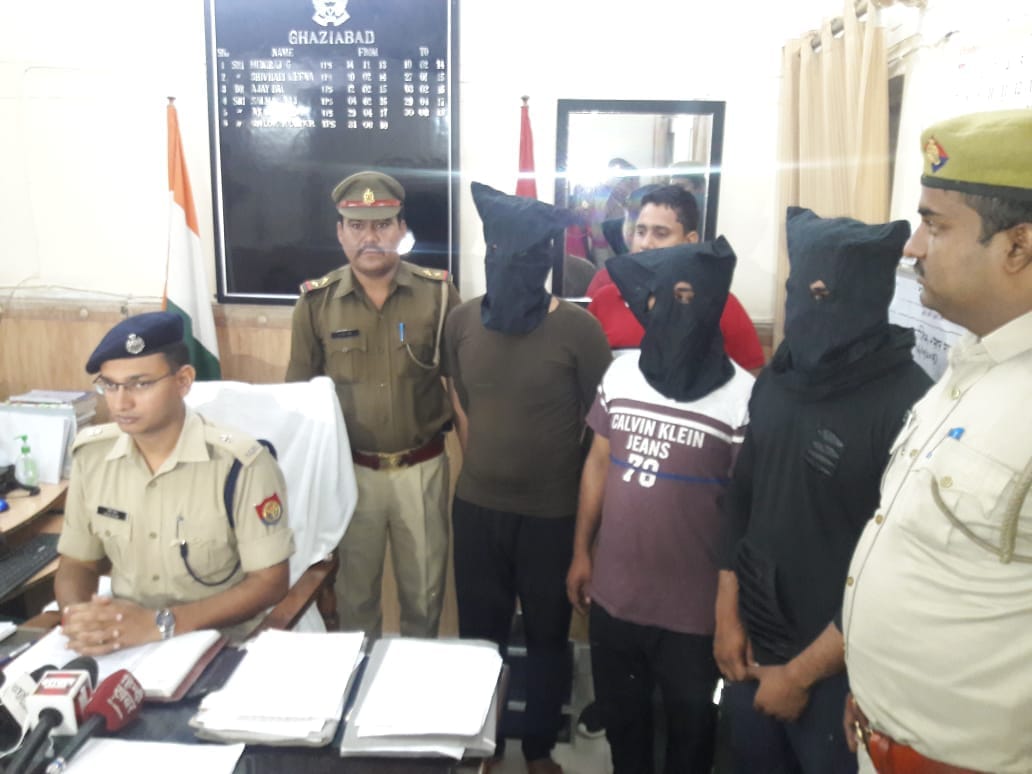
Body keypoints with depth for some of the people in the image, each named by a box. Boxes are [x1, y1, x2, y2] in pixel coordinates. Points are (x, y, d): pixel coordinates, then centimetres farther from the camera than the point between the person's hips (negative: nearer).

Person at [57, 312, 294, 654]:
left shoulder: (240, 464, -18)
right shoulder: (91, 455, 0)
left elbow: (270, 582, -15)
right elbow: (77, 563, 9)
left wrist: (160, 624, -24)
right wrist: (76, 616, -13)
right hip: (122, 645, 4)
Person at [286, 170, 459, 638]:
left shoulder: (437, 292, -7)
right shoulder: (316, 301, -5)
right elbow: (298, 389, 3)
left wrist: (445, 414, -8)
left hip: (422, 466, 0)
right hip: (350, 468, 0)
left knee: (424, 585, 16)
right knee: (356, 585, 18)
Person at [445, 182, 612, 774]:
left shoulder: (578, 330, -15)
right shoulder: (462, 322, -2)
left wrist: (558, 479, 0)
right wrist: (486, 469, 12)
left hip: (552, 513, -3)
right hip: (476, 507, 4)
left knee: (548, 636, 16)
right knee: (479, 632, 18)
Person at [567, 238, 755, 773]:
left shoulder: (742, 396, -16)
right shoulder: (620, 374, -1)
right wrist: (581, 553, 11)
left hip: (692, 607, -4)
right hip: (613, 592, 5)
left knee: (690, 724, 18)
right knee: (619, 714, 24)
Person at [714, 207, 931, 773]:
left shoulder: (908, 406, -21)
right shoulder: (777, 379, 0)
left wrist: (799, 673, -12)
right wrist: (727, 612, 4)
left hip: (837, 672, -6)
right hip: (751, 645, 6)